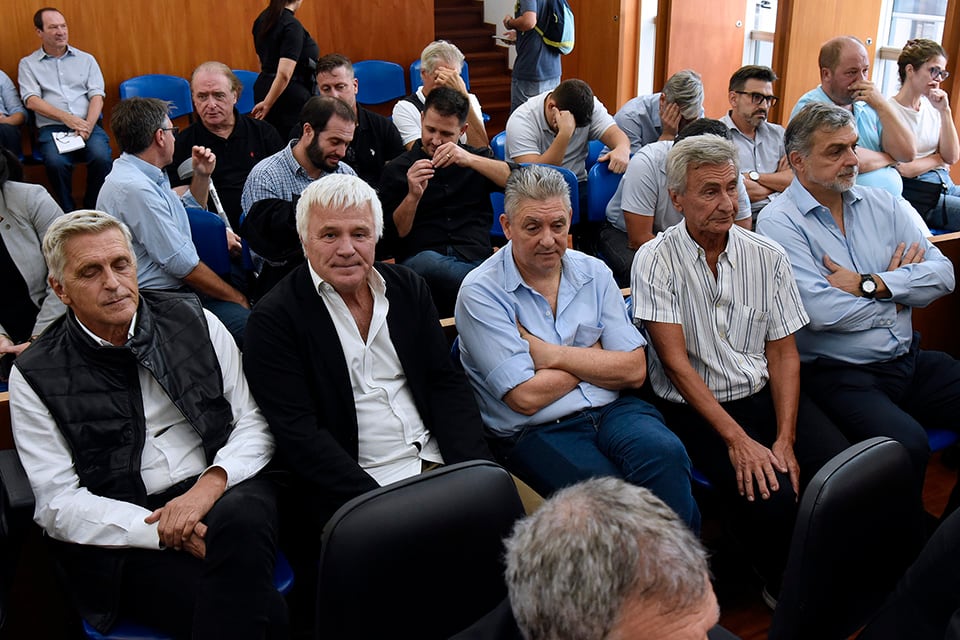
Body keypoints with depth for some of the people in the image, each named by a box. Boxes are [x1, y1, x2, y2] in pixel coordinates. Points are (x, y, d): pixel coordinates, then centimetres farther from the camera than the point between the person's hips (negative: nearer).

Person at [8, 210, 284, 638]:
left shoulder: (194, 322, 8)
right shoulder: (35, 376, 3)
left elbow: (254, 422, 7)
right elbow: (58, 503, -2)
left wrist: (211, 483, -14)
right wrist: (163, 532, -16)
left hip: (222, 495, 4)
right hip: (119, 535, -3)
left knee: (240, 517, -35)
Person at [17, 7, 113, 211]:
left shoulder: (86, 59, 16)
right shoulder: (28, 64, 12)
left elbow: (97, 96, 6)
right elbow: (31, 101, -1)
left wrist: (88, 126, -12)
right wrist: (66, 117, -16)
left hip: (88, 125, 1)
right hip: (51, 128, -1)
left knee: (102, 157, -31)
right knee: (56, 162, -33)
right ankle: (68, 212, -13)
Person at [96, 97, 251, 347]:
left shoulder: (147, 176, 12)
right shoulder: (134, 188, -20)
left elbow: (187, 215, 31)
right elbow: (181, 263, -20)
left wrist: (202, 176, 14)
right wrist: (237, 298, -11)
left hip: (177, 286, 11)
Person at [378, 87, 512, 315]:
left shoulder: (476, 158, 23)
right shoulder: (397, 170, 17)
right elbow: (394, 234, 8)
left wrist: (471, 160, -10)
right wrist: (412, 196, -9)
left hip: (476, 259, 0)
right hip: (420, 262, 1)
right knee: (429, 261, -38)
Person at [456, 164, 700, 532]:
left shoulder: (593, 273, 10)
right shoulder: (480, 293, -6)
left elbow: (634, 370, 2)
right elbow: (526, 397, -13)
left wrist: (551, 354, -8)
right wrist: (596, 356, -2)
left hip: (611, 409, 4)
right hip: (535, 433, -4)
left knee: (663, 454, -28)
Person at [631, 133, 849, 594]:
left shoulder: (767, 257, 3)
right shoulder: (656, 261, -8)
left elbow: (783, 353, 4)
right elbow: (675, 361, -12)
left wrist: (785, 439, -10)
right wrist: (737, 439, -19)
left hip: (765, 394, 4)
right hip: (696, 406, -4)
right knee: (768, 494, -27)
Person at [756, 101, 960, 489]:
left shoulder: (883, 205, 13)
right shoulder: (778, 222, -6)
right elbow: (820, 311, -18)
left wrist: (870, 284, -11)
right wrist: (897, 290, -1)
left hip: (910, 360, 6)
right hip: (838, 374, -6)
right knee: (906, 444, -30)